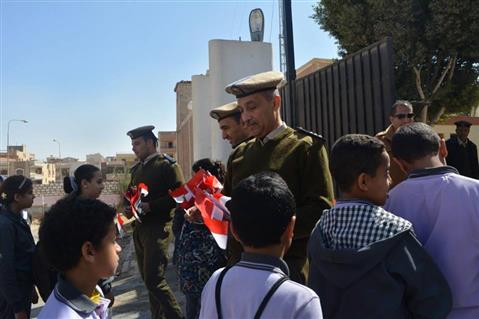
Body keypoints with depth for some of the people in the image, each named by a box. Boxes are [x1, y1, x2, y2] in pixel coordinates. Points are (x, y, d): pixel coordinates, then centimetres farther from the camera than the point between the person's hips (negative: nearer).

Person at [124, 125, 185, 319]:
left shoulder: (167, 165, -7)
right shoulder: (137, 169, 15)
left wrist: (150, 206, -21)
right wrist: (128, 208, 2)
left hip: (157, 228, -8)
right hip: (139, 228, 8)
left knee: (154, 279, -11)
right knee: (148, 279, 14)